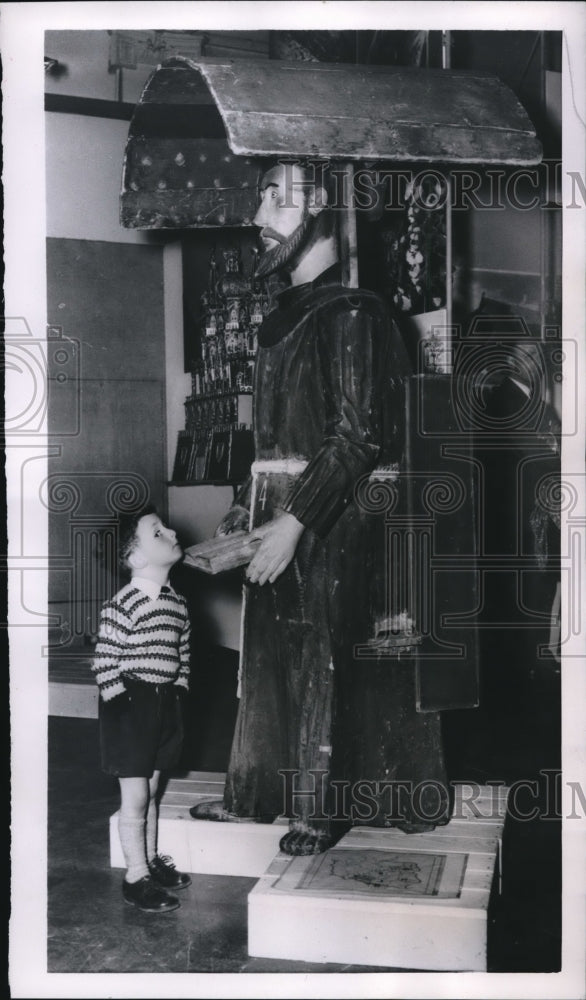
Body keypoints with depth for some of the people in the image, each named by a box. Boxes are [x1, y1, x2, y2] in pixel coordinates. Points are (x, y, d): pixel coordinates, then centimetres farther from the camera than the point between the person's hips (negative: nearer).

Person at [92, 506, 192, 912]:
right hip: (131, 705, -7)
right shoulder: (123, 606, -19)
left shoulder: (178, 603, 5)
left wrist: (178, 693, 12)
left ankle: (151, 860, 32)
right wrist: (122, 706, -15)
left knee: (151, 790, 19)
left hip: (165, 702, 7)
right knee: (135, 796, 1)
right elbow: (103, 664, -17)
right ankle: (136, 876, 12)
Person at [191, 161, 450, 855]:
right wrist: (247, 506, 13)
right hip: (278, 512, 8)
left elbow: (358, 434, -18)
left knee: (319, 660, 1)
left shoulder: (349, 311, -12)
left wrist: (295, 521, -20)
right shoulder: (285, 312, 14)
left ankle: (320, 808, 16)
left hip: (328, 517, -8)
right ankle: (254, 793, 26)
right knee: (266, 654, 13)